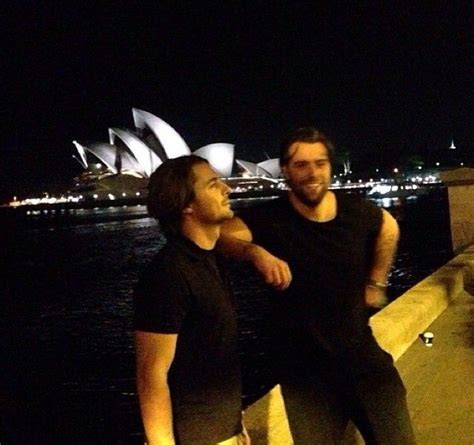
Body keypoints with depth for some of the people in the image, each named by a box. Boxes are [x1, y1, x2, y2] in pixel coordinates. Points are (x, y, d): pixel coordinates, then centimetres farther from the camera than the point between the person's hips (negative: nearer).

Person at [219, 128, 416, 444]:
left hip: (363, 354, 3)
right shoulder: (269, 219, -16)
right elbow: (222, 234, -35)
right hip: (304, 369, -3)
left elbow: (389, 227, 19)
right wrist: (257, 252, -53)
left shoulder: (357, 211, -5)